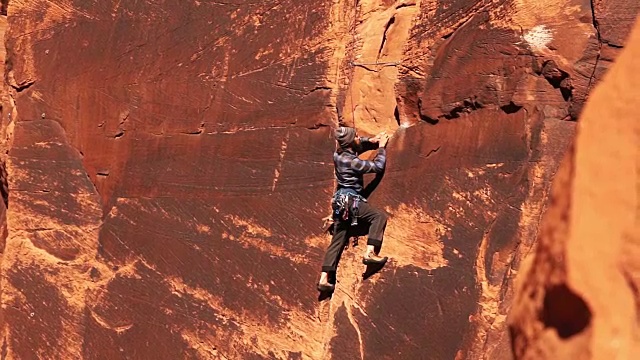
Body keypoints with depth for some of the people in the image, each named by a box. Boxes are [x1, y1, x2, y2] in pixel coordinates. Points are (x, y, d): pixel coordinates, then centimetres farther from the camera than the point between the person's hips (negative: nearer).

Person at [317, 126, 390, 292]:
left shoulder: (339, 154, 10)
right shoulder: (352, 162, -15)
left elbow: (358, 146, 32)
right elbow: (378, 166, -8)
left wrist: (371, 141, 17)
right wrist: (381, 147, 5)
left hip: (340, 201, 9)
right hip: (351, 199, -9)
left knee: (337, 242, 7)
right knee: (379, 216, -13)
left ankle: (324, 279, 2)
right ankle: (370, 253, -27)